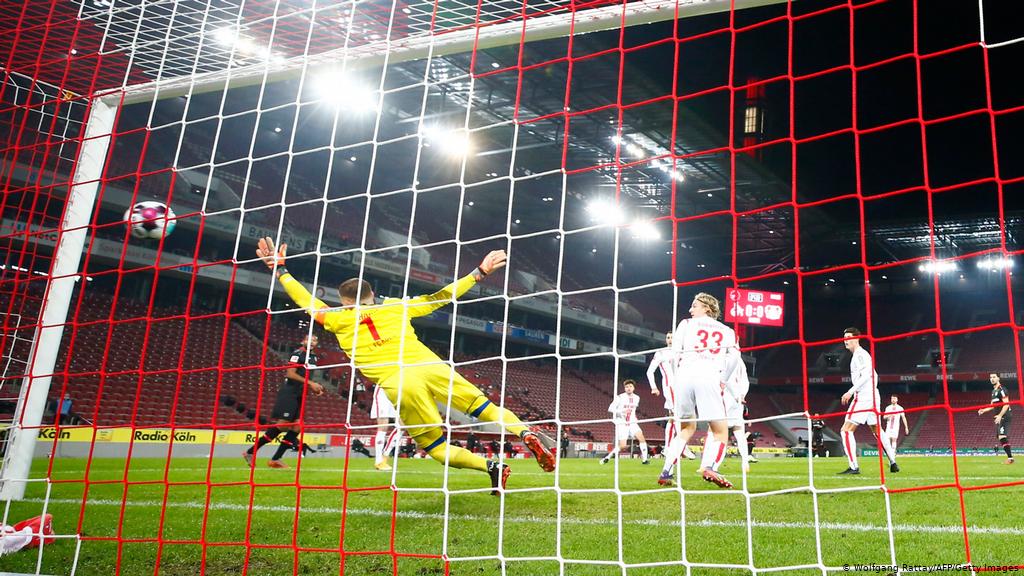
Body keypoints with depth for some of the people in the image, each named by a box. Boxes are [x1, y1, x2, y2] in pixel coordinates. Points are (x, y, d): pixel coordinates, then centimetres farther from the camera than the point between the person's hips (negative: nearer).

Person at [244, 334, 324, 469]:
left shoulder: (313, 357, 16)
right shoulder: (298, 353, -9)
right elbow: (290, 374, -18)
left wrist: (314, 387, 7)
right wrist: (310, 383, -19)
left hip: (299, 396, 9)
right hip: (289, 393, -9)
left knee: (296, 427, -1)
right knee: (282, 425, -12)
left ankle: (275, 459, 2)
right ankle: (250, 452, -2)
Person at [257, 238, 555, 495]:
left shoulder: (339, 320, 14)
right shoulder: (395, 307, 18)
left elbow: (307, 301, 28)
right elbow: (439, 297, 21)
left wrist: (280, 269, 37)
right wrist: (478, 273, 26)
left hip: (399, 386, -2)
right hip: (431, 367, 2)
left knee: (436, 449, 9)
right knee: (484, 406, 12)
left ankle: (491, 466, -9)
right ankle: (527, 433, -10)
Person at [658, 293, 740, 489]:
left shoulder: (686, 324, 20)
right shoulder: (726, 330, 23)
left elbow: (675, 353, 7)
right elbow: (734, 356, 3)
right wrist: (724, 381, 11)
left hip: (685, 377, 2)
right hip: (709, 378, -2)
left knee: (687, 428, 19)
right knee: (720, 431, 5)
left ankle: (666, 472, 8)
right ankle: (708, 467, -24)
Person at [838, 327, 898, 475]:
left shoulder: (859, 355, -10)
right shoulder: (862, 354, 21)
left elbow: (866, 375, -22)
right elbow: (874, 375, 27)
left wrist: (851, 391, -25)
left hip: (863, 397, -11)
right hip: (872, 396, 11)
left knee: (846, 430, -12)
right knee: (877, 430, 21)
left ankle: (853, 466, -18)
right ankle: (893, 463, 25)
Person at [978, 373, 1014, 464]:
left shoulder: (1001, 390, -11)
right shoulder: (994, 391, 17)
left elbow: (1006, 404, -18)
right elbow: (993, 405, 26)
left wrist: (1000, 415, -25)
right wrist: (984, 410, 12)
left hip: (1004, 416, -10)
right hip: (998, 418, 10)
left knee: (1002, 437, -16)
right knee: (1000, 437, 10)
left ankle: (1010, 457, -16)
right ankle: (1009, 457, 14)